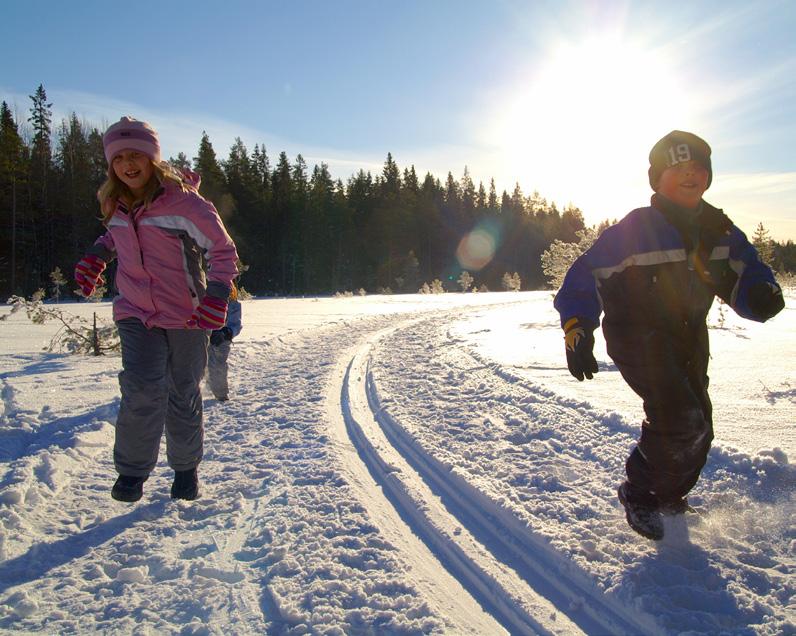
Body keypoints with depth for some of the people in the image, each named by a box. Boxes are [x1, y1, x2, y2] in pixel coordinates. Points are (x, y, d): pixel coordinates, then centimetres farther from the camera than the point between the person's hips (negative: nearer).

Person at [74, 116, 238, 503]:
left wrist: (217, 295, -24)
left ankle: (186, 468, 31)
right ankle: (132, 470, 7)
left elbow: (223, 251, -10)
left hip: (186, 315, -3)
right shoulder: (116, 203, 3)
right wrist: (96, 256, 9)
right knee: (142, 389, -15)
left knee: (183, 394, 10)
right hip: (136, 314, 3)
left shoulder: (183, 201, -15)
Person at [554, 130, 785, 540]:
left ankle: (669, 497, 37)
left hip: (689, 337, 7)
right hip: (638, 337, -7)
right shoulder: (636, 229, -17)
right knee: (682, 421, -21)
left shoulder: (720, 232, 1)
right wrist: (577, 330, -27)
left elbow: (747, 274, 4)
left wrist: (761, 295, -21)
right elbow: (585, 278, -15)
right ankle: (639, 493, 3)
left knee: (698, 430, 11)